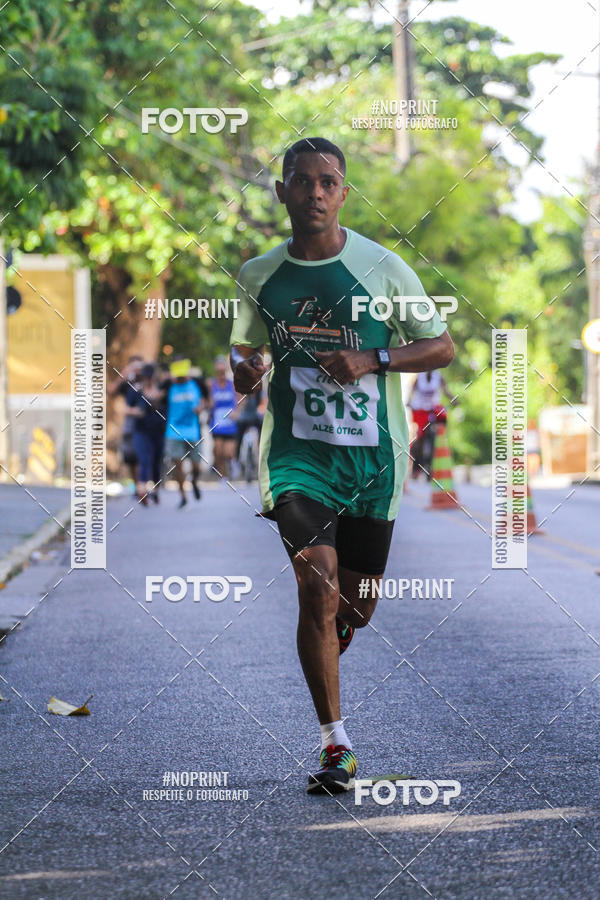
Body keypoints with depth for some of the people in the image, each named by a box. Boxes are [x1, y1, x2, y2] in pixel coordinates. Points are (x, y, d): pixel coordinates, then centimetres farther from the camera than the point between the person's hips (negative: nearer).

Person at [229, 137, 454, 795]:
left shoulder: (383, 268, -2)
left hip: (372, 455, 0)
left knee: (356, 605, 9)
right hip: (297, 451, 0)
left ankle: (325, 659, 44)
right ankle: (335, 746, -12)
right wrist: (245, 371, -6)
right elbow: (246, 369, 19)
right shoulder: (259, 277, 5)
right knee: (318, 588, -17)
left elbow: (442, 347, 3)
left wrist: (370, 360, -13)